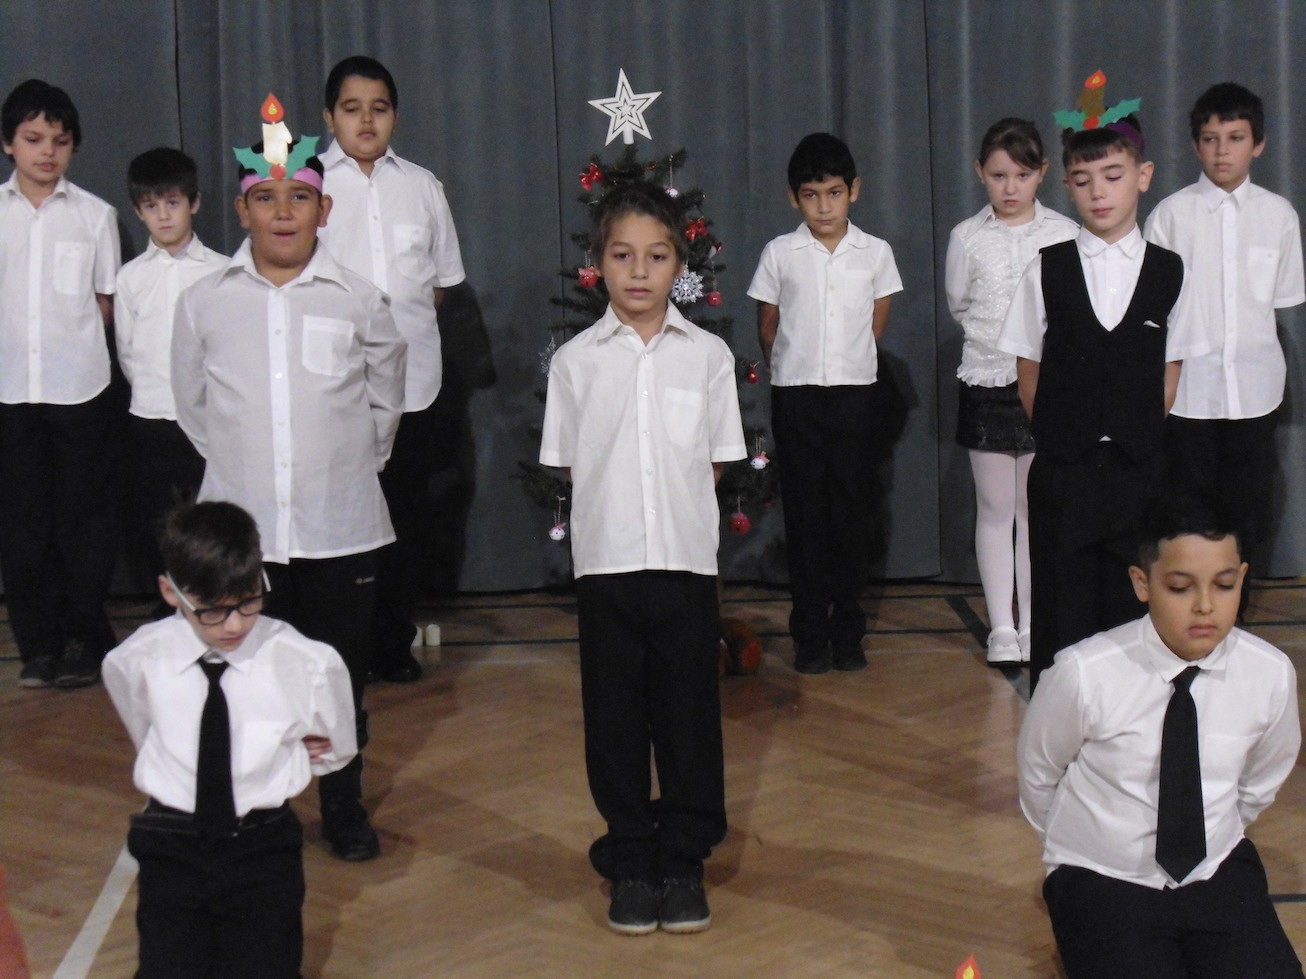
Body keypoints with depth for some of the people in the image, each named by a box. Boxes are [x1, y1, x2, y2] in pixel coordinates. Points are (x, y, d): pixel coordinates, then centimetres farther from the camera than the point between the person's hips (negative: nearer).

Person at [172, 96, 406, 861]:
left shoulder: (358, 301, 0)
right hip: (239, 524, 0)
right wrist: (238, 463, 11)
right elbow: (192, 403, 12)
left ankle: (345, 807, 26)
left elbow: (386, 395, 13)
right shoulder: (205, 303, 0)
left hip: (342, 526, 0)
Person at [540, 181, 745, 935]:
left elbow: (715, 461, 5)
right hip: (607, 561, 0)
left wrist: (669, 509, -3)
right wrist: (617, 512, -2)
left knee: (689, 715, 5)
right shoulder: (576, 361, 2)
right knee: (616, 717, 7)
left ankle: (683, 861, 18)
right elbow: (569, 463, 6)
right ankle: (630, 864, 19)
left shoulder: (708, 355, 3)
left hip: (687, 560, 0)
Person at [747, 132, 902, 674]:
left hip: (854, 392, 1)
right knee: (805, 513, 2)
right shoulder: (780, 253, 0)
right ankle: (810, 634, 9)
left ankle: (848, 629, 13)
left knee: (852, 511, 3)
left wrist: (845, 364, 12)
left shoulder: (876, 252, 3)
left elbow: (876, 324, 12)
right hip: (795, 395, -1)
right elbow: (767, 328, 9)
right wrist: (791, 370, 11)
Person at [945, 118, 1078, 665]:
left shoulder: (1064, 235, 0)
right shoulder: (968, 238, 2)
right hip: (987, 382, 1)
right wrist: (997, 334, 9)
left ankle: (1034, 625, 11)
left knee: (1037, 507, 4)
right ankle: (1001, 626, 11)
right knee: (995, 507, 4)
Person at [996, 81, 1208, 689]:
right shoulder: (1046, 271, 1)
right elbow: (1029, 375, 5)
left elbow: (1168, 376, 8)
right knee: (1061, 615, 3)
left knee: (1134, 610, 5)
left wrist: (1132, 438, 4)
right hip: (1061, 474, 0)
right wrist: (1064, 439, 3)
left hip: (1138, 472, 1)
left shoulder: (1168, 272, 3)